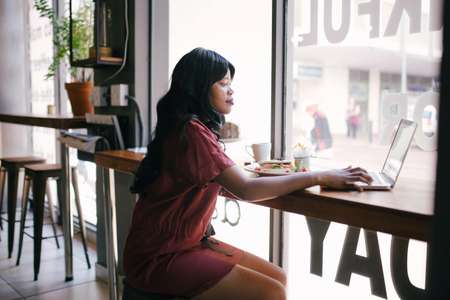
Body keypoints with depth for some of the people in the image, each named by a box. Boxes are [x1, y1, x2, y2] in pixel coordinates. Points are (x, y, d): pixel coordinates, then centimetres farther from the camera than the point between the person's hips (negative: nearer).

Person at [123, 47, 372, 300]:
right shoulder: (191, 131, -19)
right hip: (160, 257, -9)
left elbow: (228, 185, 7)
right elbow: (246, 190, -25)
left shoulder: (192, 128, 12)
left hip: (188, 242, 9)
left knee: (277, 278, 3)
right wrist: (321, 177, -20)